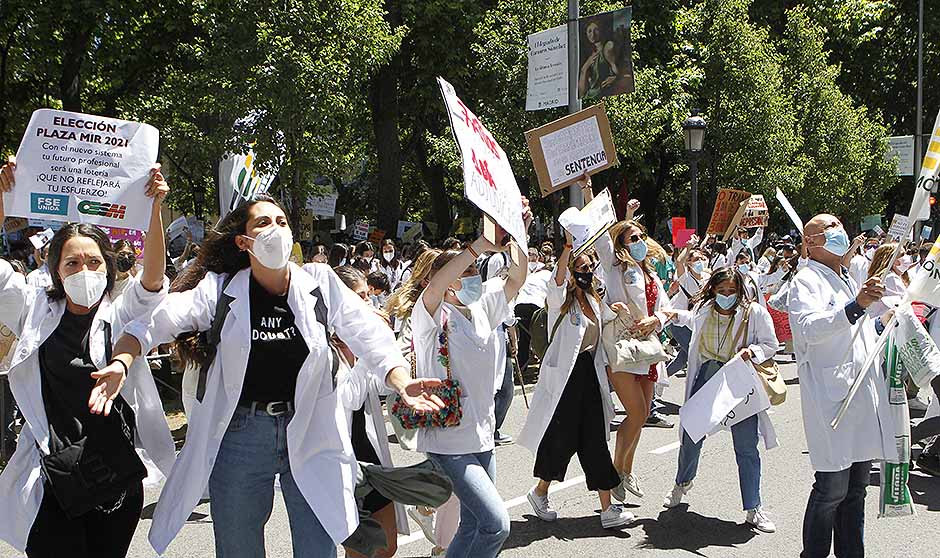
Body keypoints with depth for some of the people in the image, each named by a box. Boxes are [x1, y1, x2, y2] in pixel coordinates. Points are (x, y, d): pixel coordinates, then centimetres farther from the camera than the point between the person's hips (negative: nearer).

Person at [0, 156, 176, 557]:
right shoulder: (37, 312, 6)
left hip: (118, 478, 1)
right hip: (51, 478, 0)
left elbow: (153, 276, -11)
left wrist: (155, 208, -22)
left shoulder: (121, 315, 3)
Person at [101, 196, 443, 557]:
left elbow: (369, 335, -8)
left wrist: (402, 383, -25)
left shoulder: (321, 283, -1)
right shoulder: (219, 290, -3)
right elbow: (155, 323, -10)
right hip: (240, 433, 0)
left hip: (311, 433, 1)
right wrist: (121, 363, -30)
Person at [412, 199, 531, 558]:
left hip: (482, 437, 8)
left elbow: (516, 278, 3)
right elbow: (434, 286, -33)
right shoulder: (431, 316, -12)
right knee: (497, 523, -14)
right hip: (448, 440, -8)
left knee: (473, 526, 15)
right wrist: (480, 245, -39)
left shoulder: (482, 309, 8)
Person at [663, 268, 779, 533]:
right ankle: (683, 483, 41)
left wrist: (751, 351, -19)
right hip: (705, 377, 3)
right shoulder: (702, 310, 3)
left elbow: (771, 345, -2)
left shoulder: (754, 312, -10)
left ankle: (753, 510, 8)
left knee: (747, 449, -3)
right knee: (691, 437, 11)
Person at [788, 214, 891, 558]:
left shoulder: (850, 281, 23)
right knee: (832, 488, -9)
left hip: (864, 396, 8)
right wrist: (856, 306, -34)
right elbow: (810, 327, -24)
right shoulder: (806, 281, -4)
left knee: (856, 488, 11)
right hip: (831, 397, -8)